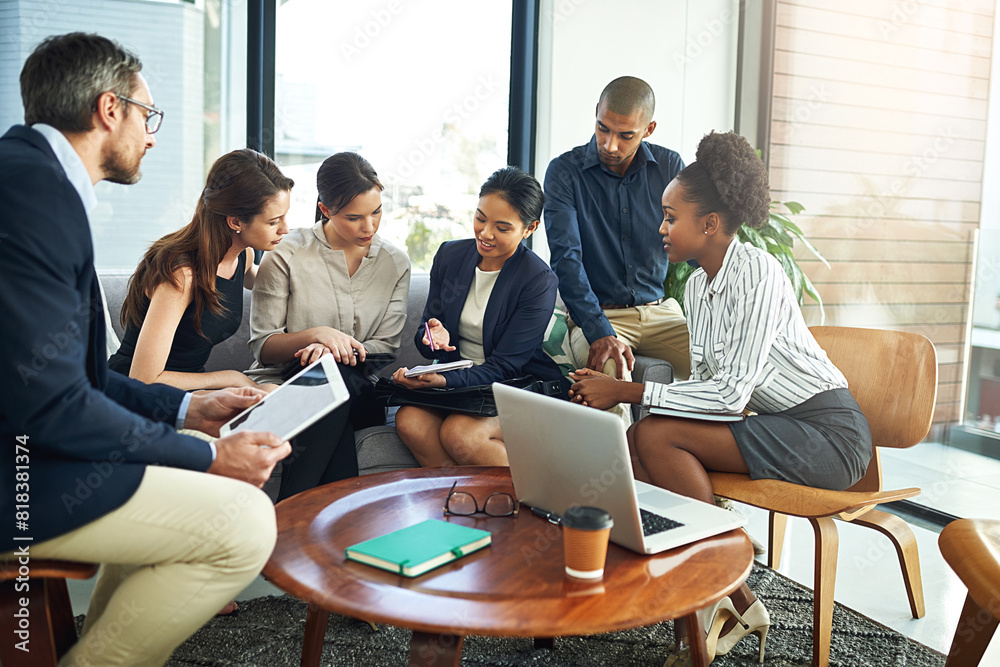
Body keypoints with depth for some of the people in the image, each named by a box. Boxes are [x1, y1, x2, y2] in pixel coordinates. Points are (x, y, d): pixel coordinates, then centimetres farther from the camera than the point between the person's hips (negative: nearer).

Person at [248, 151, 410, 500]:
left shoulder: (395, 263, 8)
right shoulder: (286, 255, -1)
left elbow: (385, 347, 5)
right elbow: (262, 347, -1)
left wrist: (339, 348, -16)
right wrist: (315, 334, -21)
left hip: (359, 395, 2)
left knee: (336, 375, -35)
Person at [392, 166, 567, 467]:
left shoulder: (539, 281, -11)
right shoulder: (449, 255, 4)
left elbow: (504, 366, -15)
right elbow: (424, 330, 9)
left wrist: (444, 380, -30)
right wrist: (431, 338, -16)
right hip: (456, 377, 5)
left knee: (458, 432, -32)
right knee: (409, 420, -26)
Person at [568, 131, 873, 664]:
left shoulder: (756, 272, -18)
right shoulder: (697, 286, 9)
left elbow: (733, 391, -24)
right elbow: (704, 385, 9)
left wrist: (631, 393, -22)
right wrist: (620, 388, -5)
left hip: (829, 433, -8)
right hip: (775, 429, 8)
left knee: (655, 436, -23)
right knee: (632, 441, -10)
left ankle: (735, 597, -10)